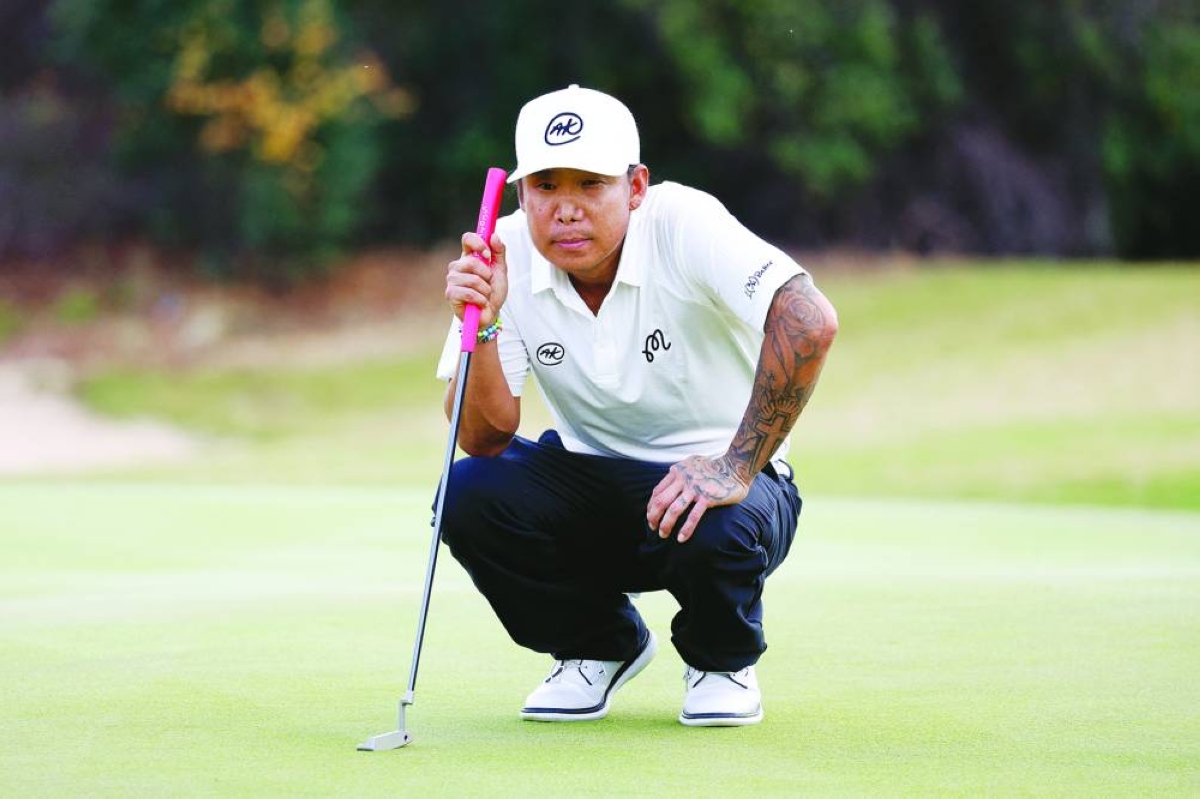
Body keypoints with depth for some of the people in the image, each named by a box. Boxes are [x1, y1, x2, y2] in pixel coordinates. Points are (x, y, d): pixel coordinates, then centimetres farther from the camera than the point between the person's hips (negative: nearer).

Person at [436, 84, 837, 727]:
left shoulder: (682, 224, -23)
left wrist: (737, 469, -37)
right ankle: (600, 645, 7)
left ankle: (722, 662, 3)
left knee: (717, 532, -37)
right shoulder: (505, 254, -10)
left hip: (709, 477, -4)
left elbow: (810, 321, -38)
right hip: (589, 480, 4)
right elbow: (485, 439, -12)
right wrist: (482, 326, -28)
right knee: (469, 493, -23)